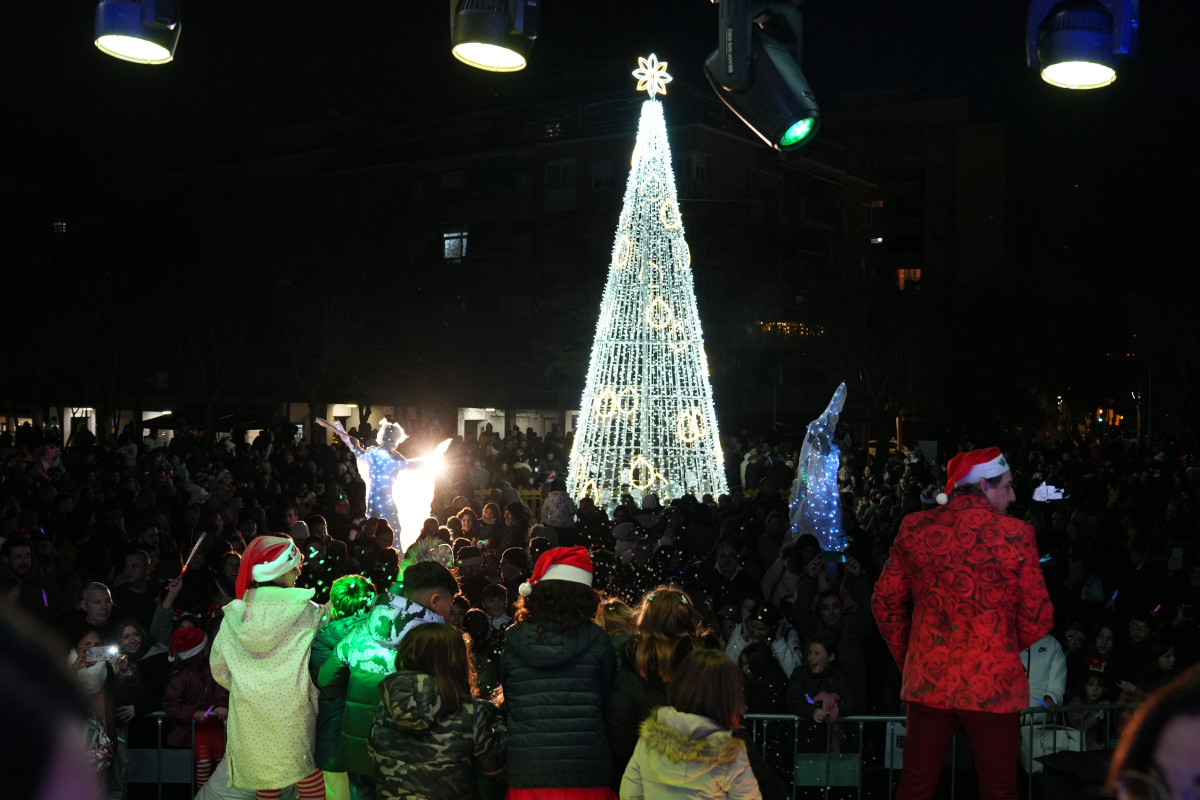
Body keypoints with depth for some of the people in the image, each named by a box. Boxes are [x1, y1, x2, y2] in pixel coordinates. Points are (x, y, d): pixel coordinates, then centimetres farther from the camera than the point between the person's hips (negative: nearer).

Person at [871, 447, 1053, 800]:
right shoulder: (1014, 534, -8)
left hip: (927, 678, 3)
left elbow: (885, 602, 4)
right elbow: (1037, 619, -5)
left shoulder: (914, 528, 0)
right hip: (993, 684, -3)